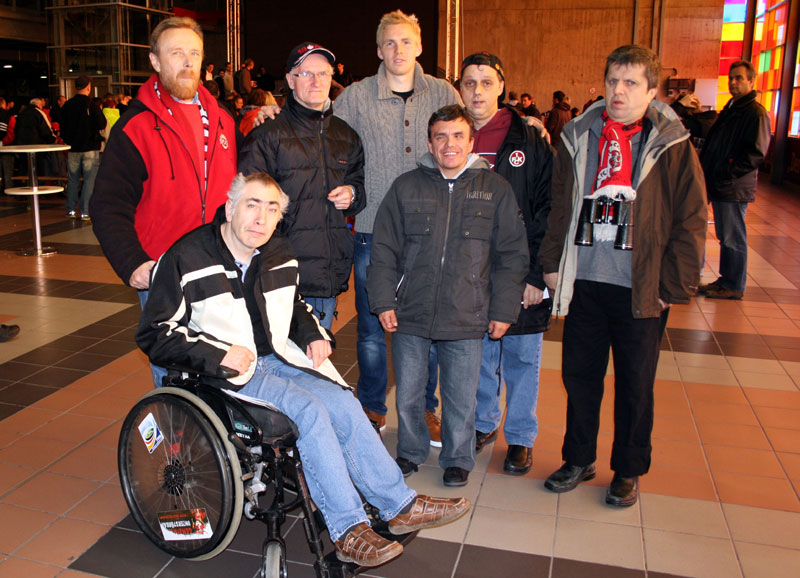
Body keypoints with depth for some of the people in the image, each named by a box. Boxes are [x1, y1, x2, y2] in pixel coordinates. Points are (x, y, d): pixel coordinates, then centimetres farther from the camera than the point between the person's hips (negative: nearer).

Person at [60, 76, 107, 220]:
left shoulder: (67, 105, 4)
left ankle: (71, 210, 19)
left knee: (73, 179, 14)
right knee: (90, 179, -1)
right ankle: (85, 211, -4)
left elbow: (62, 127, 11)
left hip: (73, 148, 5)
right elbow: (102, 124, -12)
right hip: (90, 148, -5)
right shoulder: (92, 105, -12)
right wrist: (100, 112, 7)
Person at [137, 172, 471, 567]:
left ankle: (401, 506, -5)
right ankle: (348, 531, -18)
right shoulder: (187, 258, -10)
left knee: (343, 403, -16)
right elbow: (154, 333, -9)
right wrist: (218, 353, -20)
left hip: (279, 357, 6)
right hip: (230, 371, -6)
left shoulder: (279, 256, 9)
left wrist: (314, 334, 7)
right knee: (309, 410, -26)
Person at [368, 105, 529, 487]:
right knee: (407, 394, 13)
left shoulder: (496, 190, 4)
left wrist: (503, 310, 0)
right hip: (410, 313, 1)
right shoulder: (406, 187, 6)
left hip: (466, 318, -1)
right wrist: (383, 302, -1)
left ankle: (458, 459, 31)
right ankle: (411, 452, 35)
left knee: (461, 398, 8)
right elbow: (383, 251, 6)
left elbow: (512, 257, 6)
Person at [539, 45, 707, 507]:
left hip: (641, 291, -3)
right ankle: (579, 460, 32)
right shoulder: (578, 139, 5)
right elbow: (558, 205, 11)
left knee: (636, 385, 10)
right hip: (583, 283, 3)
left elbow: (691, 222, -4)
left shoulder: (672, 147, -4)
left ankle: (629, 471, 29)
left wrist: (674, 286, -7)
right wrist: (553, 262, 5)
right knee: (579, 374, 12)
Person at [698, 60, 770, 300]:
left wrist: (727, 172, -20)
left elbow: (756, 154, -18)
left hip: (735, 188, -9)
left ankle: (734, 286, 8)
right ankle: (726, 280, 26)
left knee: (733, 238, -1)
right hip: (720, 185, 9)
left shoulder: (756, 113, -12)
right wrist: (706, 169, 11)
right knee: (725, 236, 16)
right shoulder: (729, 109, 18)